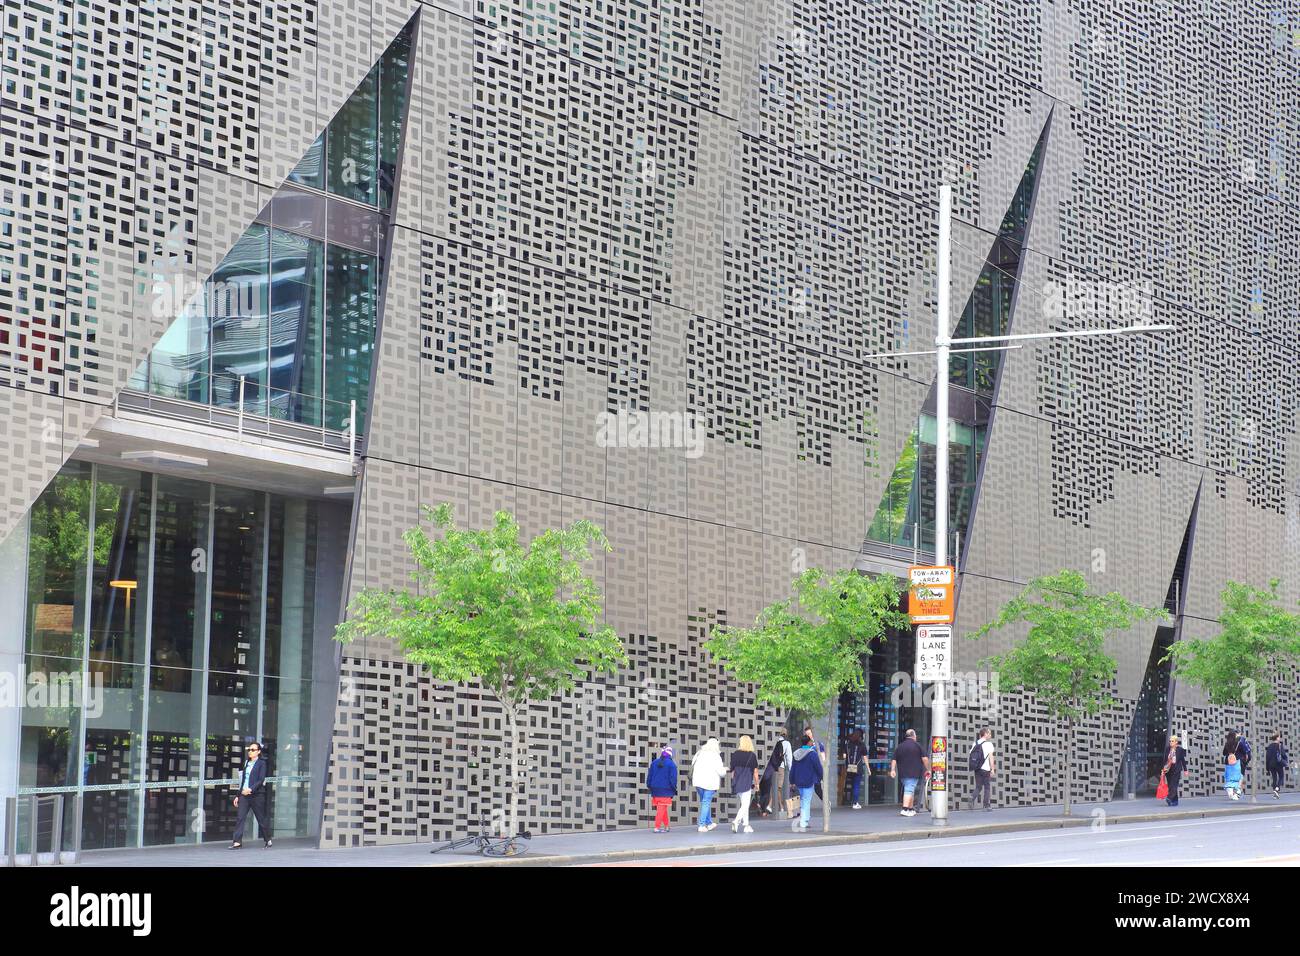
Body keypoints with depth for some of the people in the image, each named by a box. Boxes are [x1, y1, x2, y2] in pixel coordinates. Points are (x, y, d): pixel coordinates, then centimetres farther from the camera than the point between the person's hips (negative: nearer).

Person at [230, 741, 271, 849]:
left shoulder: (262, 763, -3)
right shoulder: (247, 764, 16)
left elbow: (261, 780, -12)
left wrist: (251, 789, -23)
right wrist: (238, 795, 15)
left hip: (257, 795, -5)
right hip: (244, 795, 5)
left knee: (261, 818, 3)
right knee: (240, 817, -8)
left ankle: (267, 841, 18)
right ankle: (237, 842, -11)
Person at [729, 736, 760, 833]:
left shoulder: (735, 755, 1)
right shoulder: (752, 755, -7)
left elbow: (732, 770, 5)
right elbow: (755, 771, -5)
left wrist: (733, 782, 14)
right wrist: (756, 783, 6)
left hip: (737, 783, 4)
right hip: (747, 784, -4)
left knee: (744, 804, 17)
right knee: (745, 805, -3)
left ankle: (746, 825, 18)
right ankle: (736, 821, -24)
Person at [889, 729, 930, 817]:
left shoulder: (899, 746, 11)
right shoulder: (917, 745, -3)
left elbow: (894, 760, 6)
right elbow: (925, 759, -5)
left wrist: (893, 770, 4)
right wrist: (927, 769, 4)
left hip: (903, 773, 5)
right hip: (913, 773, -5)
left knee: (910, 790, 18)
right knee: (909, 790, -10)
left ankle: (911, 809, 24)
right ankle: (904, 809, -21)